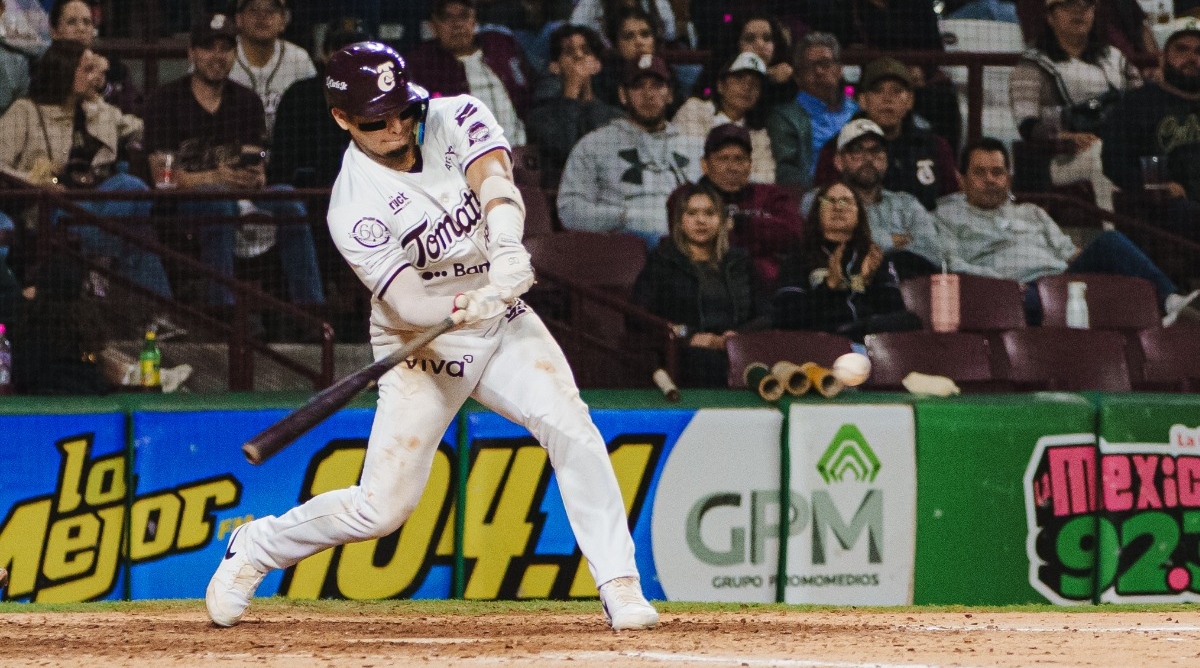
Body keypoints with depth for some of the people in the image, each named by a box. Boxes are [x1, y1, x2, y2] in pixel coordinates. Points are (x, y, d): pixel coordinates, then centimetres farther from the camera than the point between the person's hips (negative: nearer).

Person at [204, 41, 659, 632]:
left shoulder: (456, 119, -10)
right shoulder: (355, 207, -21)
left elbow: (495, 179, -31)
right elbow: (409, 304, -29)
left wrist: (507, 247, -51)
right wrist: (472, 305, -50)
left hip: (503, 324, 3)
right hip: (422, 347, -3)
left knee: (571, 428, -21)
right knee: (383, 507, -5)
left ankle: (620, 587, -16)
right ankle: (255, 548, 20)